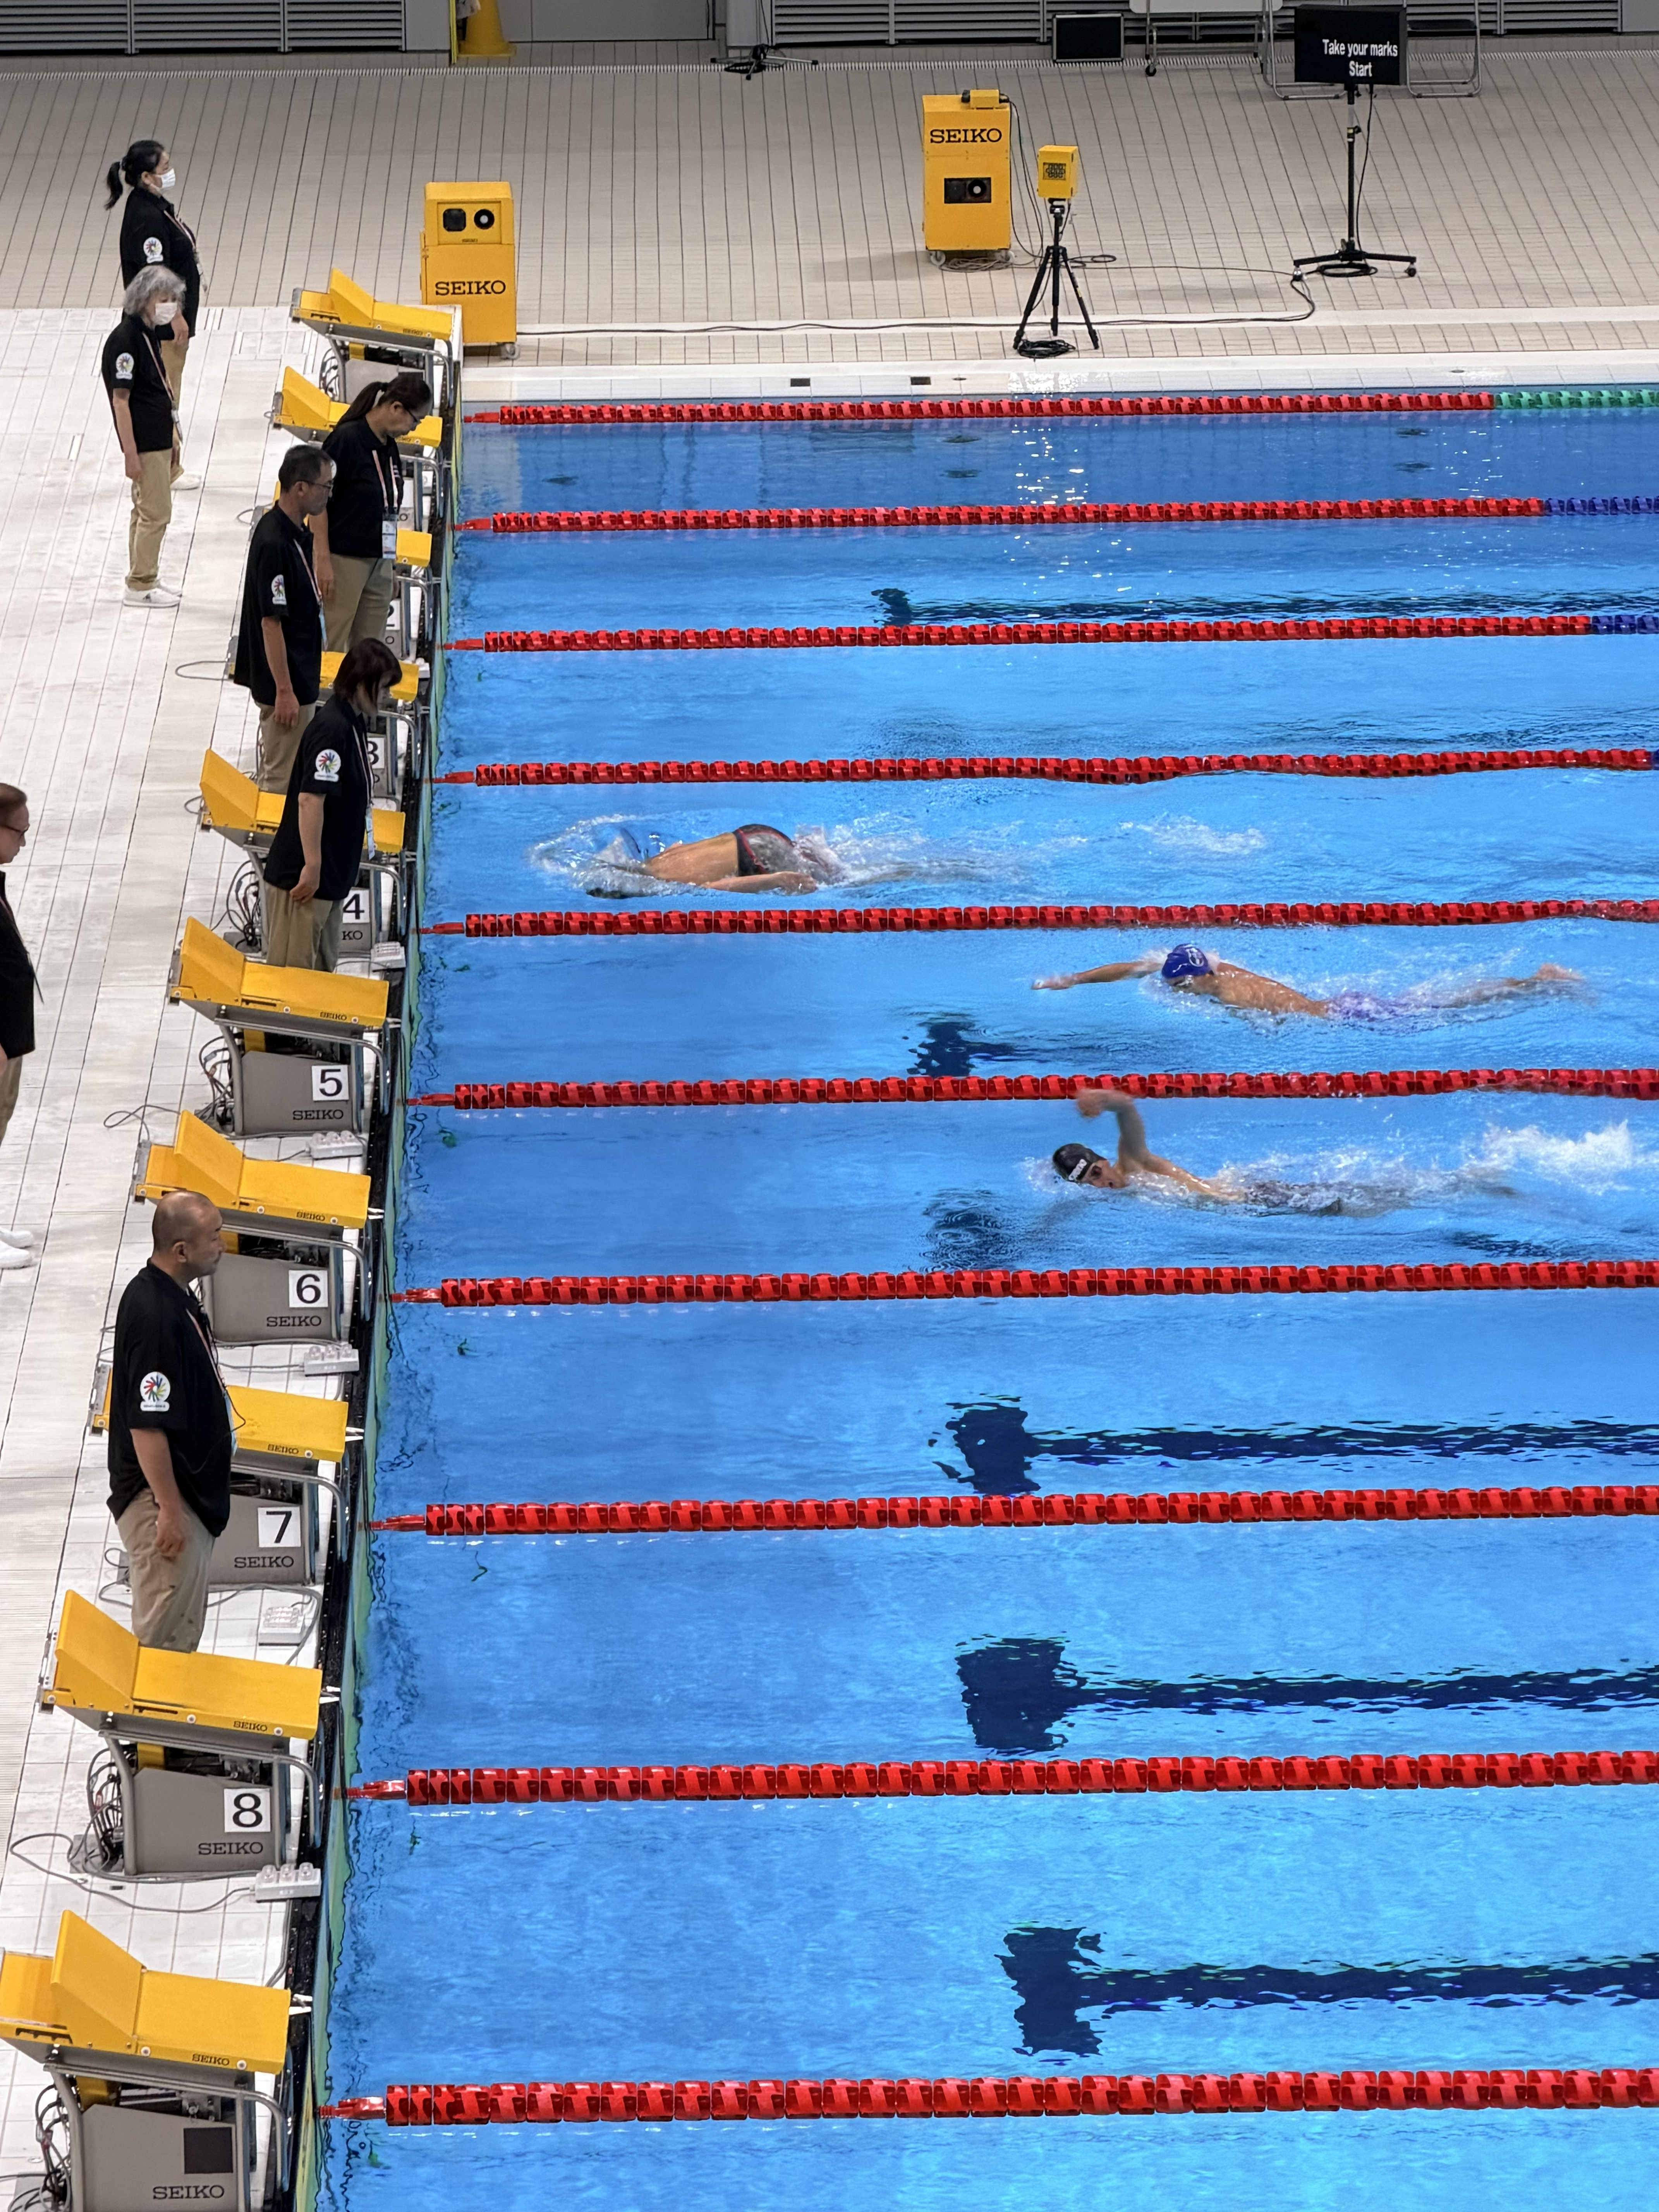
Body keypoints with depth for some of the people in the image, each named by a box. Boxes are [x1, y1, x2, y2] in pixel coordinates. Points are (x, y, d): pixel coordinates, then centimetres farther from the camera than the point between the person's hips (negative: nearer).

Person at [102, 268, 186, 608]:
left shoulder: (150, 334, 10)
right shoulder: (124, 340, -18)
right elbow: (120, 400, -19)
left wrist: (172, 440, 21)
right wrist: (131, 453, -20)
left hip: (159, 438, 9)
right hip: (144, 443, -9)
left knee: (146, 511, 15)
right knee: (157, 512, -5)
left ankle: (142, 581, 23)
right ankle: (141, 587, 2)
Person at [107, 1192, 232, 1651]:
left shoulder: (175, 1296, 6)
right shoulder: (155, 1315, -26)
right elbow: (147, 1426, -25)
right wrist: (169, 1510, -22)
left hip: (190, 1490, 10)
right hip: (162, 1495, -10)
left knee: (182, 1631, 19)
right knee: (166, 1636, -2)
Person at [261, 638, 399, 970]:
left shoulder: (354, 722, 10)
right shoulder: (332, 729, -20)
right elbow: (310, 799, -25)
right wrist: (312, 867, -24)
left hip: (331, 874, 10)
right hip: (303, 873, -10)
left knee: (323, 966, 17)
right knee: (294, 968, -4)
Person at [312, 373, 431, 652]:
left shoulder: (390, 446, 11)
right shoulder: (346, 439, -14)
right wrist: (323, 561, -18)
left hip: (380, 563, 8)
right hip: (344, 559, -8)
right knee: (333, 647, -4)